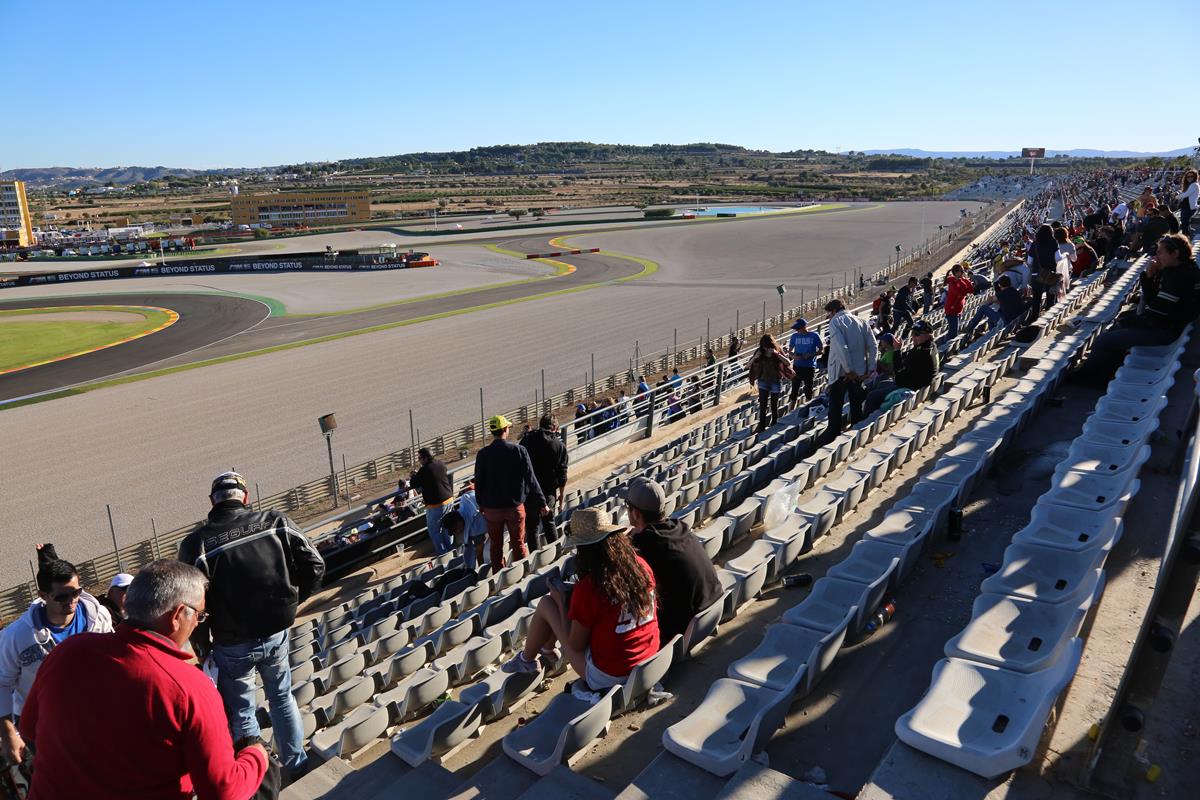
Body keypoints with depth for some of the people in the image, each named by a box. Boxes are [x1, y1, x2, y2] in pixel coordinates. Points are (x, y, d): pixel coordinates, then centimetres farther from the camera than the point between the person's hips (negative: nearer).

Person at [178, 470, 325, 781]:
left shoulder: (195, 543, -15)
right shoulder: (276, 522, -9)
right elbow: (314, 566, -8)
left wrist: (202, 644, 4)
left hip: (232, 644, -2)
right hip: (276, 632, 3)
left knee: (240, 712, 18)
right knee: (282, 697, 24)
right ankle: (296, 764, 37)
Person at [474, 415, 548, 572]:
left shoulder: (483, 455, -7)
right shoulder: (519, 450, -10)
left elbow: (478, 483, 2)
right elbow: (531, 479, -7)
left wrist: (481, 505, 17)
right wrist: (542, 503, 0)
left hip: (492, 508, 1)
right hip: (515, 506, -1)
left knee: (496, 546, 15)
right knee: (518, 544, 11)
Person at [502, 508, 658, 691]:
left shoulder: (587, 587, -24)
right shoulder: (641, 566, -8)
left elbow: (575, 646, -11)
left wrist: (561, 602, 1)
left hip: (606, 676, -6)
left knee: (546, 604, 8)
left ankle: (527, 659, 31)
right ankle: (547, 648, 45)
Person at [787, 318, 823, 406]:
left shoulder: (814, 336, -2)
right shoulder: (795, 336, 5)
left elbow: (821, 350, 2)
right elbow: (789, 351, 12)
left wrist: (810, 355, -14)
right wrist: (794, 356, -10)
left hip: (810, 367, -1)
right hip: (797, 366, 1)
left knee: (808, 389, 7)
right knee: (794, 389, 0)